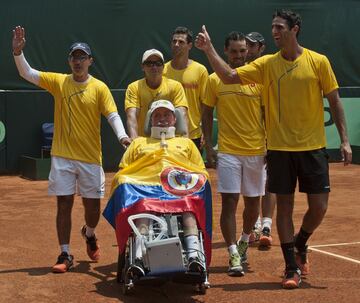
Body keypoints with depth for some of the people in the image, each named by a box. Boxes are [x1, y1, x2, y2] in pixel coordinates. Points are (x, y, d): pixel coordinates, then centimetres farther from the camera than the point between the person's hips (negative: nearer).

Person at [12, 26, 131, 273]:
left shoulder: (99, 87, -1)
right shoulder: (58, 82, 3)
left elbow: (113, 115, -9)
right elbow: (27, 73, -1)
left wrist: (122, 136, -27)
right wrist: (18, 51, -17)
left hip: (91, 157, 0)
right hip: (62, 157, 1)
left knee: (93, 205, 7)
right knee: (64, 204, 1)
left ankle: (90, 234, 40)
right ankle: (65, 255, 10)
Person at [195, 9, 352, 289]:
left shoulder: (318, 61, -2)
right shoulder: (267, 64, 2)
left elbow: (335, 101, 2)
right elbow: (229, 77, -4)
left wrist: (345, 140, -1)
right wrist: (209, 50, -15)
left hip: (312, 147, -1)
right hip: (280, 148, 1)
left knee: (319, 207, 1)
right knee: (284, 207, 3)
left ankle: (300, 245, 32)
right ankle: (292, 268, 15)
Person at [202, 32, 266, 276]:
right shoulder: (214, 80, 2)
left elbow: (268, 115, 6)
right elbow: (207, 114, 7)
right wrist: (208, 146, 0)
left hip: (256, 151, 1)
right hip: (228, 152, -1)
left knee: (253, 202, 11)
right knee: (229, 202, -7)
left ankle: (244, 242, 35)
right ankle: (234, 255, -2)